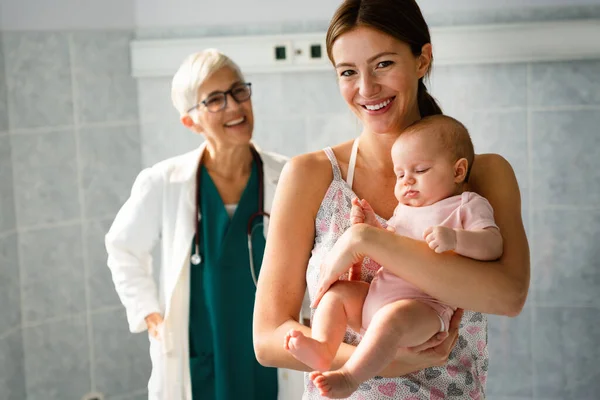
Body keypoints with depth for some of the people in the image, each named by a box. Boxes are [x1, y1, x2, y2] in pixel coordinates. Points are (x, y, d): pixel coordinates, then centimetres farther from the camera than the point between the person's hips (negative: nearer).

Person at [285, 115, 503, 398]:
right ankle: (322, 350, -22)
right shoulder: (404, 209, 27)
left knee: (392, 316, -36)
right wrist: (371, 227, 10)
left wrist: (455, 238, -27)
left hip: (425, 308, -8)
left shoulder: (468, 205, 6)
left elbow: (493, 245, -10)